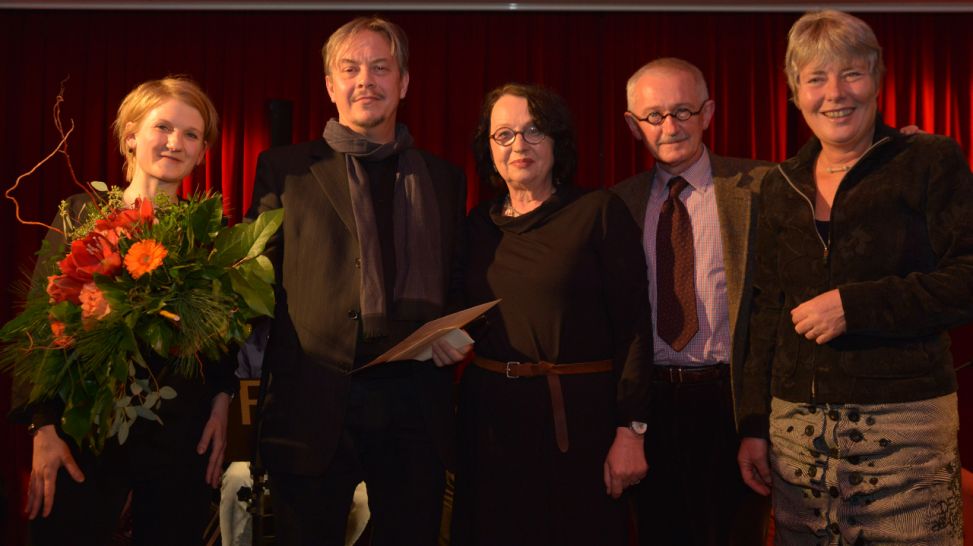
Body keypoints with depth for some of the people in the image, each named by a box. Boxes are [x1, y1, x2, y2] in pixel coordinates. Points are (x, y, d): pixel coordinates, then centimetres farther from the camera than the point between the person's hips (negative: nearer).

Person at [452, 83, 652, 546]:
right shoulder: (477, 225, 8)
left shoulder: (599, 213, -5)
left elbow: (632, 325, -9)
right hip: (490, 415, 4)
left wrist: (630, 430, -13)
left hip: (579, 417, -3)